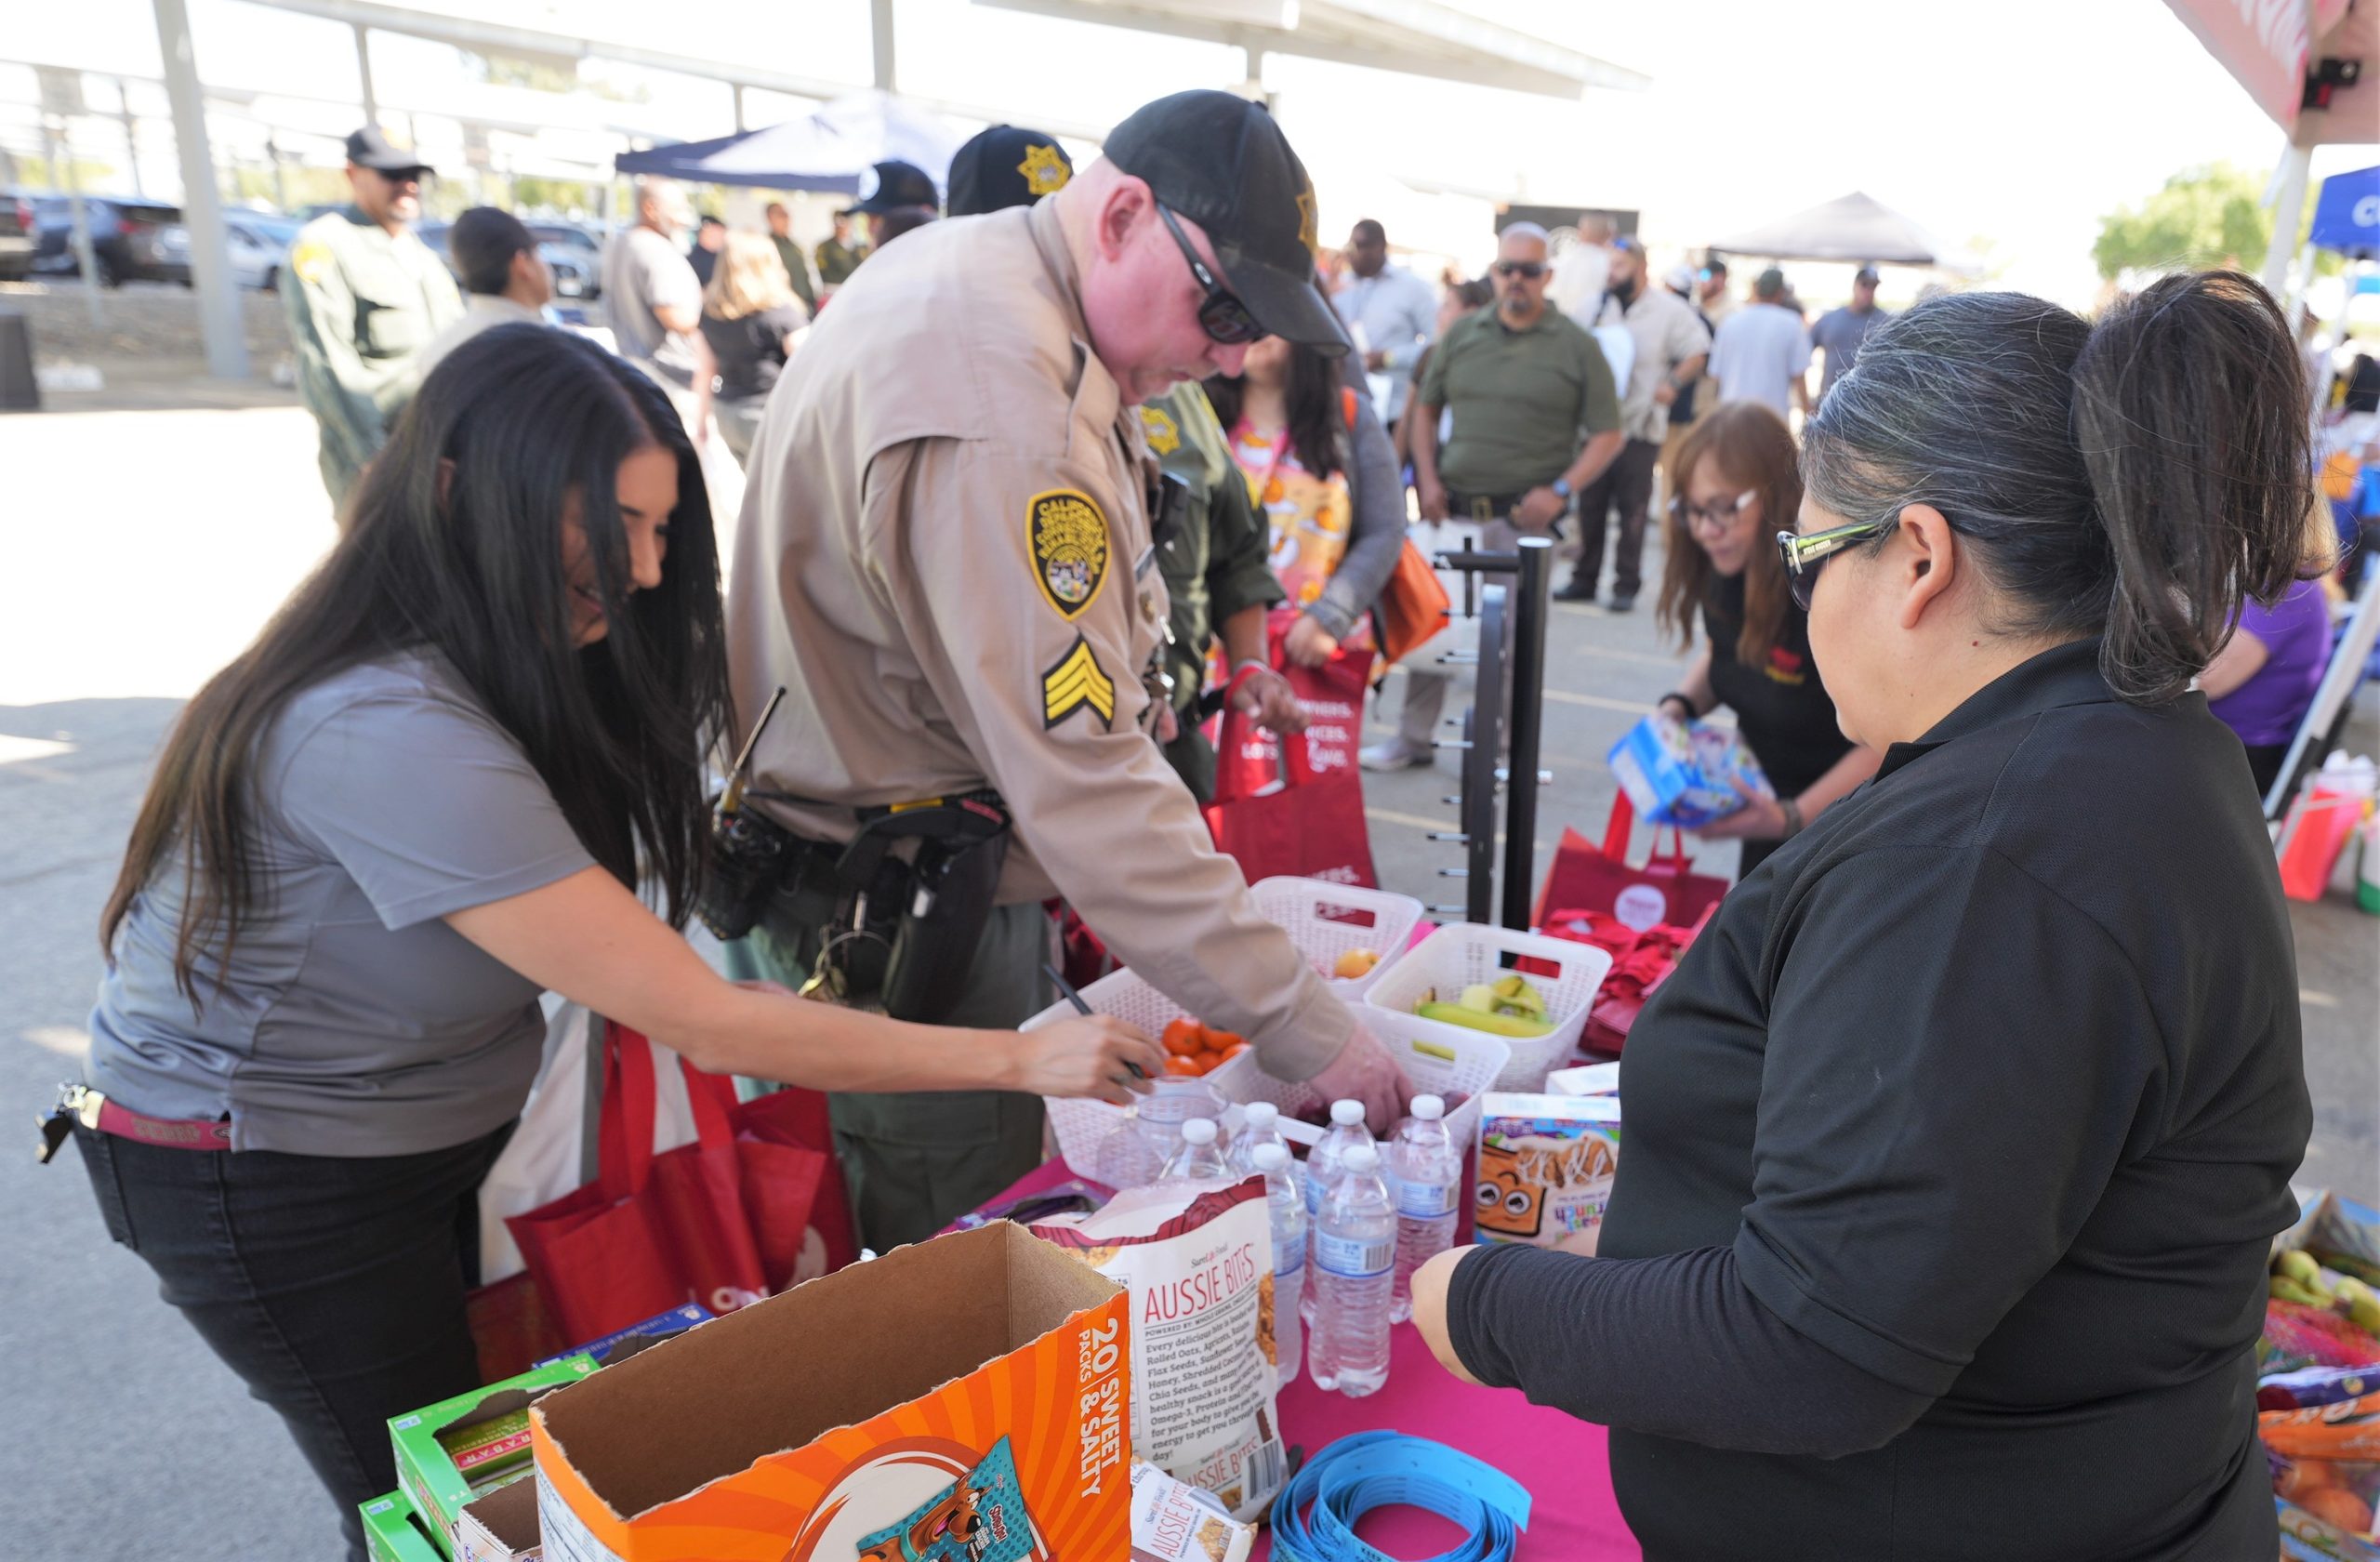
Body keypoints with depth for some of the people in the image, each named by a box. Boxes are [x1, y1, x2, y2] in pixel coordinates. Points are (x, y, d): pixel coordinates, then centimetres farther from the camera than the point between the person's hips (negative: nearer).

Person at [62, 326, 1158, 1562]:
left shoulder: (500, 665, -6)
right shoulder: (393, 736, -35)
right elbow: (702, 1025, -33)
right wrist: (1018, 1059, -29)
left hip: (442, 1130, 7)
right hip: (267, 1172, -7)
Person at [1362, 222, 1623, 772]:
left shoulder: (1576, 347, 0)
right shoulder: (1461, 335, 10)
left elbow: (1608, 435, 0)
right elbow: (1426, 407, 18)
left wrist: (1561, 490, -13)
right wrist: (1427, 477, 4)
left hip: (1523, 516, -3)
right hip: (1453, 509, 4)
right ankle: (1413, 739, 20)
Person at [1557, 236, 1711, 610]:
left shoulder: (1670, 310, 1)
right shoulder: (1598, 306, 9)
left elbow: (1697, 354, 4)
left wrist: (1673, 384, -13)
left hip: (1641, 425, -3)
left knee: (1632, 510, 0)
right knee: (1590, 505, 6)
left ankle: (1626, 586, 7)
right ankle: (1584, 579, 16)